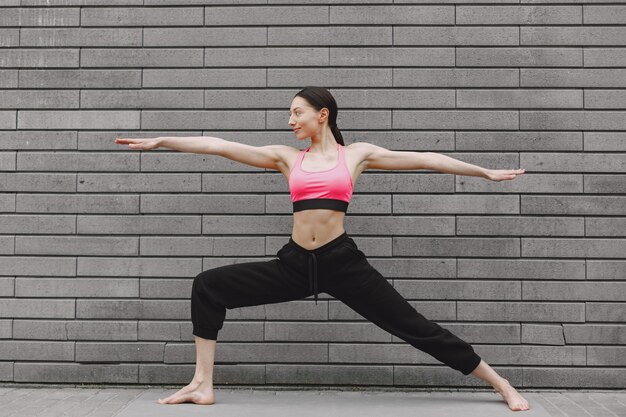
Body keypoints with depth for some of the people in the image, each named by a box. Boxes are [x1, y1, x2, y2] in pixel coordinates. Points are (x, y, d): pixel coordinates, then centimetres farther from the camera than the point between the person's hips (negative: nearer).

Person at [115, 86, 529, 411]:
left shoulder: (357, 154, 5)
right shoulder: (287, 157, 10)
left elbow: (424, 159, 6)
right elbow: (221, 146, 6)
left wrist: (487, 172, 9)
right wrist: (160, 141, 5)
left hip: (342, 261, -3)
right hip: (294, 263, 3)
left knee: (414, 326, -2)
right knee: (208, 286, -2)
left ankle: (500, 383, 17)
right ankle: (203, 384, 7)